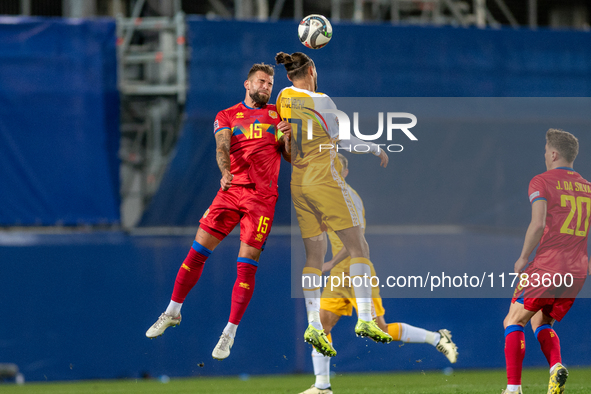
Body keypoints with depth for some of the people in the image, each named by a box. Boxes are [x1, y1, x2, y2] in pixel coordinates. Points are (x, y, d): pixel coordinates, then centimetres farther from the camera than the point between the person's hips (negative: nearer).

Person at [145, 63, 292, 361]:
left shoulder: (277, 115, 15)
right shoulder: (226, 116, 12)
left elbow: (290, 157, 16)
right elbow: (222, 148, -5)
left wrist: (288, 138, -6)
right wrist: (225, 172, -26)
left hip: (263, 195, 0)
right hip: (231, 189, 0)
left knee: (247, 263, -7)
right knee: (198, 249, -6)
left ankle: (230, 333, 0)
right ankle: (172, 312, 10)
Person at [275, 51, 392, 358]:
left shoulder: (282, 98, 7)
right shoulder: (320, 101, -10)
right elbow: (345, 140, -4)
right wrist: (377, 150, 8)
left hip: (297, 182, 6)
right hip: (324, 179, -6)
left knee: (314, 254, 7)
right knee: (358, 247, -2)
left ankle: (314, 325, -5)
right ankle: (364, 319, -11)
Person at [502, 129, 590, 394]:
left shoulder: (542, 182, -4)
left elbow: (538, 224, -17)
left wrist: (523, 258, -5)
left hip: (547, 266, -6)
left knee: (514, 322, 7)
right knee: (541, 323, 21)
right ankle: (556, 366, -7)